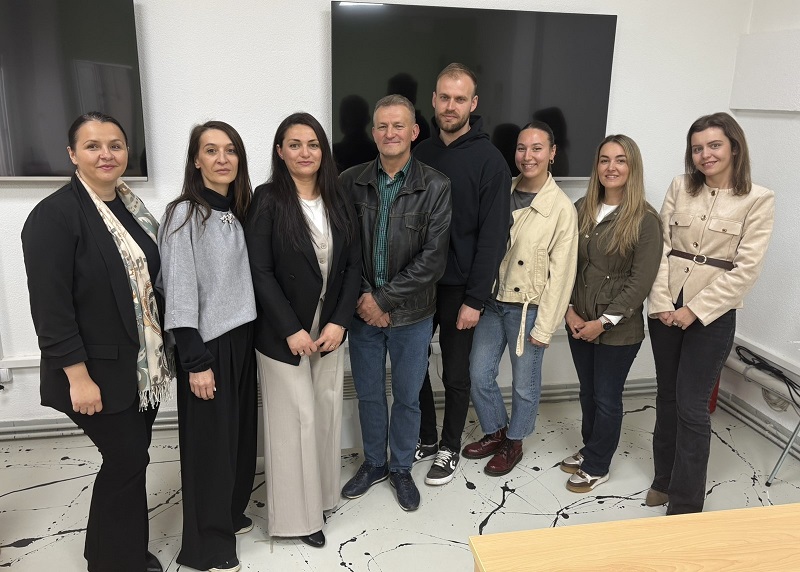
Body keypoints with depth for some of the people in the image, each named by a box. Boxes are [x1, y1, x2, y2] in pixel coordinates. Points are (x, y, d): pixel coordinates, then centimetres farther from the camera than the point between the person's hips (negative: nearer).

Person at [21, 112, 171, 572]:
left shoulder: (133, 207, 8)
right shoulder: (54, 215, -14)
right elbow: (50, 305, -18)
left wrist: (163, 348, 12)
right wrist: (78, 377, -19)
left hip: (144, 366, 7)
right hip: (99, 371, -7)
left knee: (130, 461, 15)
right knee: (127, 460, 1)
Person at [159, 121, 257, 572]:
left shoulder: (241, 210, 7)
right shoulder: (184, 214, -12)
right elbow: (179, 294, -14)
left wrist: (253, 333, 7)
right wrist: (196, 361, -16)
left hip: (243, 337, 6)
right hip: (208, 345, -6)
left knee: (241, 431, 15)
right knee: (210, 440, 5)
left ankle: (231, 513, 36)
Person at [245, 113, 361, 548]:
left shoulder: (338, 201, 5)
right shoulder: (267, 200, -9)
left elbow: (353, 265, 4)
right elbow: (260, 272, -13)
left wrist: (339, 321, -7)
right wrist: (291, 330, -16)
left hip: (329, 327, 4)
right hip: (283, 331, -4)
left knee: (327, 411, 12)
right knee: (296, 418, 4)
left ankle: (322, 492, 32)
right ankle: (298, 512, 22)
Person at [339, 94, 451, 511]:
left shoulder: (436, 187, -10)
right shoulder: (351, 182, -4)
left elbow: (433, 259, -14)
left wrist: (383, 299, -16)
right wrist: (362, 298, -13)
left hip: (412, 316, -1)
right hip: (363, 312, 2)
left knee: (407, 397, 15)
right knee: (368, 394, 17)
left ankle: (402, 468, 38)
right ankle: (374, 463, 41)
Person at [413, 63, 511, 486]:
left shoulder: (488, 159, -9)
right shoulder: (421, 153, 5)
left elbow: (493, 235, -13)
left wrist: (475, 299, -16)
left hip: (459, 288, -4)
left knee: (455, 374, 10)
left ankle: (449, 448, 29)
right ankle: (426, 438, 34)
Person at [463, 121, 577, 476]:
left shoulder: (562, 208, -11)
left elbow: (561, 273, -10)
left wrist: (545, 326, -10)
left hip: (528, 308, -4)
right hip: (492, 301, 5)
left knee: (524, 384, 11)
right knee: (479, 375, 12)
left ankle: (514, 443, 34)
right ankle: (495, 432, 36)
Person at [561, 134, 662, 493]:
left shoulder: (645, 220, -12)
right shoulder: (581, 210, 2)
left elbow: (641, 280, -14)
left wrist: (603, 322, -15)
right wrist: (569, 309, -4)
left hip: (618, 329, -4)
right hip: (579, 323, 5)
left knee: (606, 398, 9)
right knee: (588, 393, 18)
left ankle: (596, 466, 28)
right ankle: (590, 450, 39)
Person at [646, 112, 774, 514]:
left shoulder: (758, 199, -5)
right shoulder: (679, 188, 5)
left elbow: (745, 268, -10)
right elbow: (660, 246, 1)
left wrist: (696, 310, -14)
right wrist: (661, 301, -9)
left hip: (712, 314, -4)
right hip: (665, 309, 4)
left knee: (692, 406, -2)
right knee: (667, 396, 14)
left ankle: (685, 504, 13)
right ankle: (664, 480, 32)